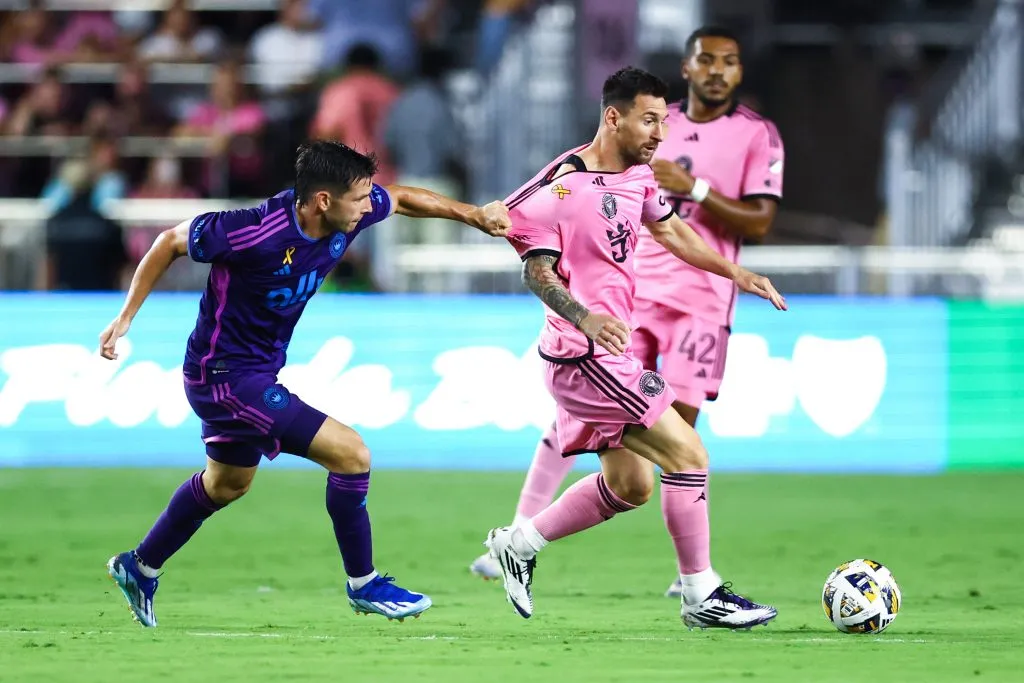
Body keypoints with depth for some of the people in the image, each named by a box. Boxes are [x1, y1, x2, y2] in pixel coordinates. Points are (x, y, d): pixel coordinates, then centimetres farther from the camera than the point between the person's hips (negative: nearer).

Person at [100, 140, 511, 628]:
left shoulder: (349, 214, -11)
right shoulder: (256, 232, -31)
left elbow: (403, 199, 11)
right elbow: (170, 242, -17)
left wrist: (473, 214, 4)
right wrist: (125, 317, -12)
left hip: (255, 373, 9)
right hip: (226, 374, -9)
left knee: (228, 482, 30)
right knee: (351, 454, -15)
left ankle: (139, 567, 48)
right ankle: (362, 584, 1)